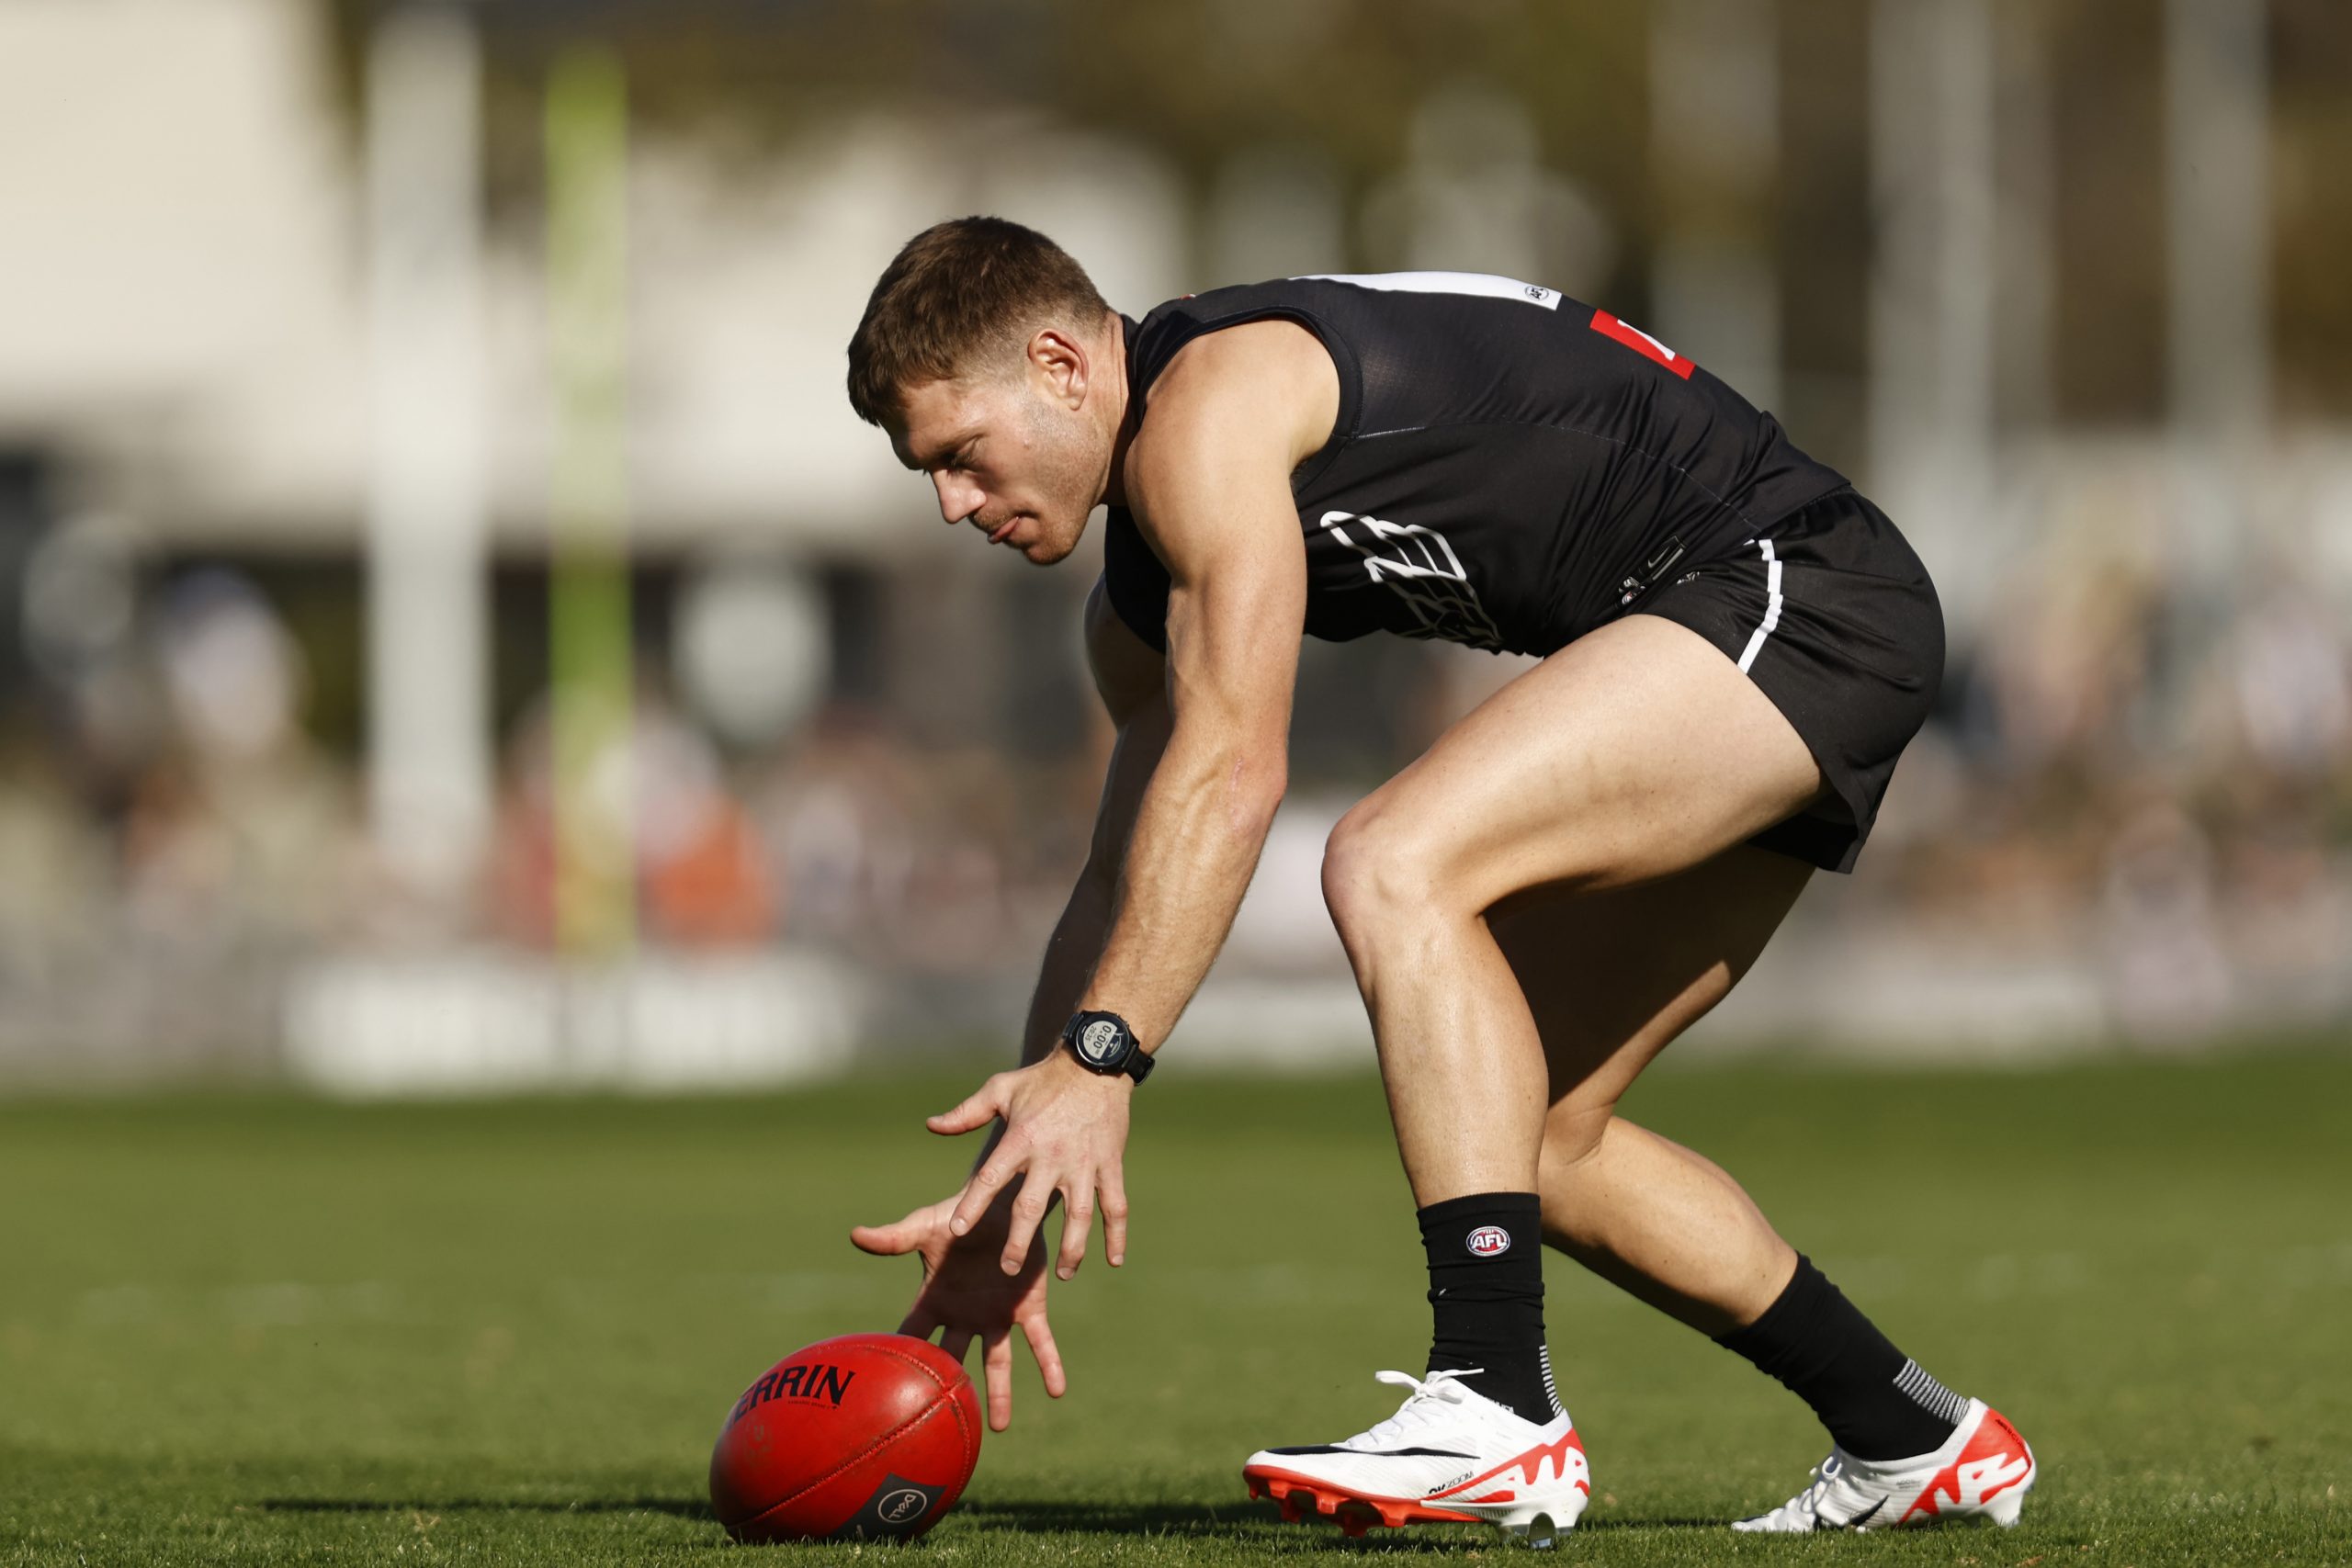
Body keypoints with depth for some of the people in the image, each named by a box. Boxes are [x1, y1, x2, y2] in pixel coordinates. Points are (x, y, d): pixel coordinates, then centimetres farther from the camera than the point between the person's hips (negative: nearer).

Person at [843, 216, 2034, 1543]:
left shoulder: (1208, 402, -17)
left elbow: (1231, 771, -26)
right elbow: (1132, 887, 18)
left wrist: (1095, 1060, -30)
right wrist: (1007, 1201, 13)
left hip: (1795, 588, -11)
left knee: (1394, 865, -25)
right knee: (1523, 1132, 10)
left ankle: (1499, 1416, -31)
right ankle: (1917, 1443, 23)